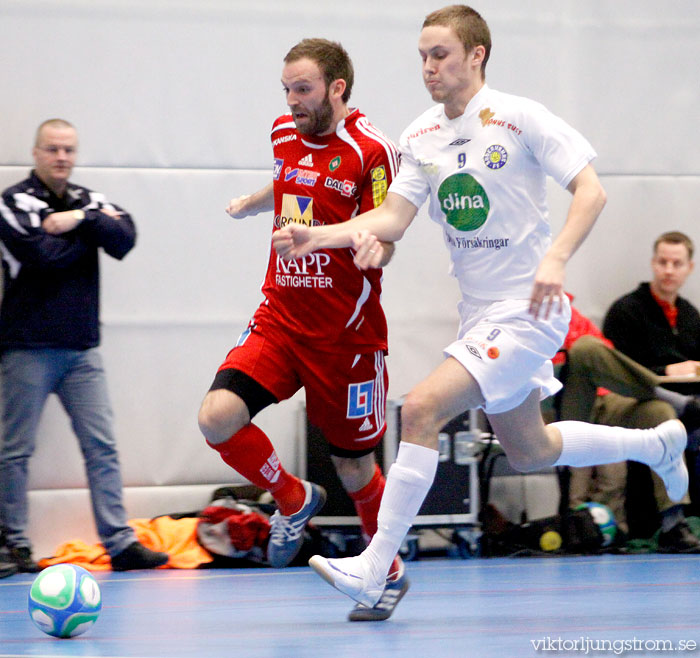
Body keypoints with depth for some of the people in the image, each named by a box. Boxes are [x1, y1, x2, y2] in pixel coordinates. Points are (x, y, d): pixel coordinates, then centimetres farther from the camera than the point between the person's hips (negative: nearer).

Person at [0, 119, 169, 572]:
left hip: (82, 348, 5)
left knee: (102, 446, 1)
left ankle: (120, 542, 1)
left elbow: (125, 239, -6)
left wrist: (81, 220, -18)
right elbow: (44, 255, -19)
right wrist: (95, 228, -8)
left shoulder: (88, 202, 12)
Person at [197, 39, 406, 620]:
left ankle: (388, 572, 32)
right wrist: (250, 203, 45)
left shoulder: (373, 151, -13)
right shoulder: (286, 134, 6)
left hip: (347, 333, -5)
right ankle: (294, 500, 10)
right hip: (280, 318, 5)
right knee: (218, 417, -18)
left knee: (354, 468, 5)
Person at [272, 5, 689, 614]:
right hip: (481, 312, 8)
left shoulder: (521, 118, -13)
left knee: (422, 409, -21)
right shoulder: (421, 137, 5)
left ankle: (373, 570, -18)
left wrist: (555, 259, -28)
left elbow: (591, 191, -14)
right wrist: (321, 235, -18)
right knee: (528, 451, 19)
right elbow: (393, 216, -2)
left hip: (528, 311, -8)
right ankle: (655, 443, 44)